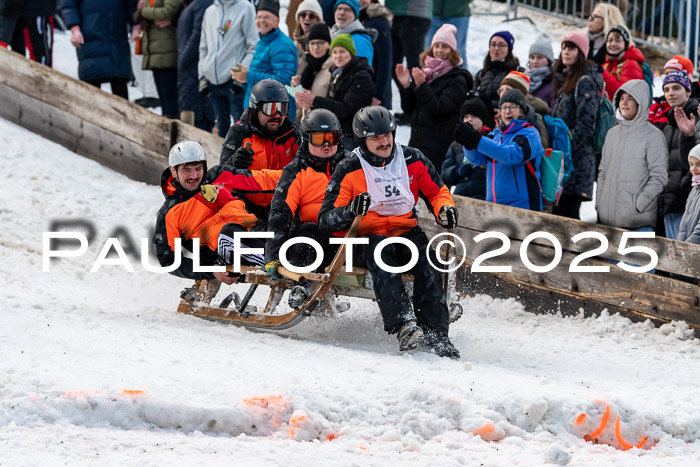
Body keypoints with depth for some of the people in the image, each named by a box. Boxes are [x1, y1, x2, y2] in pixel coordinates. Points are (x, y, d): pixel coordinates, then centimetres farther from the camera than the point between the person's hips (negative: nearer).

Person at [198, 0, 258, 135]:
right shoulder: (210, 11, 16)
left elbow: (254, 47, -6)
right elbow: (203, 47, 22)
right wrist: (202, 76, 12)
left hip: (234, 79, -6)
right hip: (212, 81, 6)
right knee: (221, 125, 11)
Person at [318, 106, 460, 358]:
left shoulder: (412, 160, 5)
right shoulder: (349, 170, -2)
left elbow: (437, 192, 16)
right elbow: (326, 220, -6)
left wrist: (445, 208, -8)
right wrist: (350, 211, -28)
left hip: (406, 233, 2)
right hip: (366, 237, -2)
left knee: (427, 253, -30)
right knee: (380, 250, -37)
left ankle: (435, 331, -33)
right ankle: (403, 324, -52)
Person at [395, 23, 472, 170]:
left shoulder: (457, 80, -5)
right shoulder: (425, 72, 14)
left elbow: (439, 110, -17)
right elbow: (409, 109, 15)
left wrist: (422, 85, -23)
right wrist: (406, 86, -1)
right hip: (417, 142, 7)